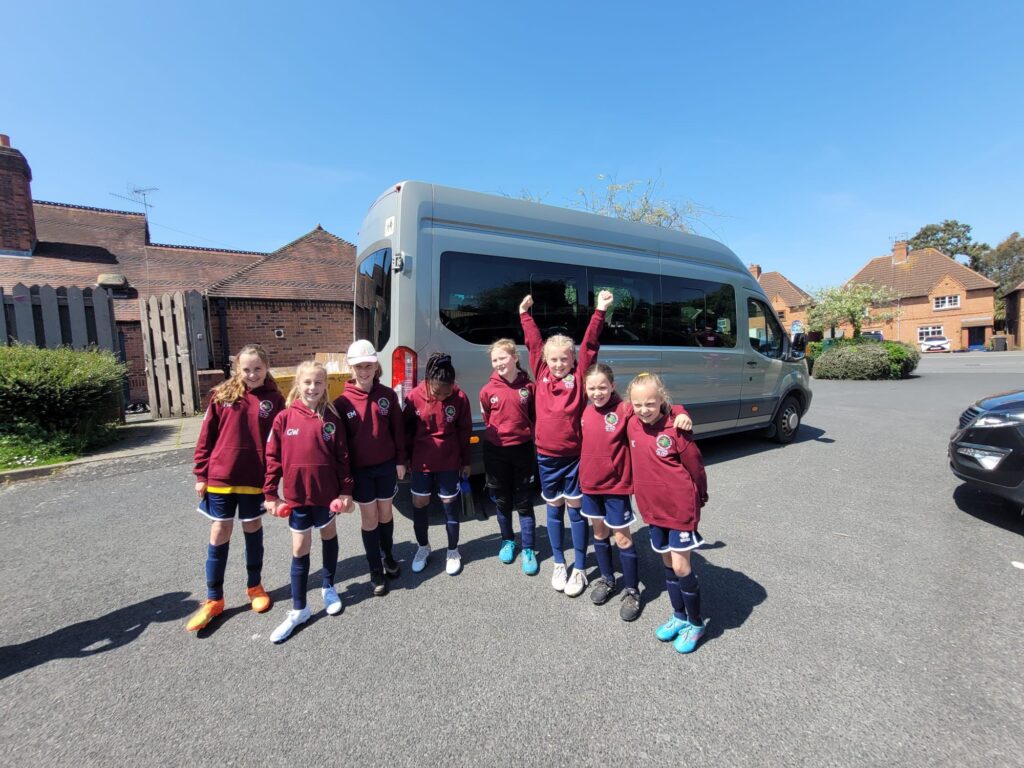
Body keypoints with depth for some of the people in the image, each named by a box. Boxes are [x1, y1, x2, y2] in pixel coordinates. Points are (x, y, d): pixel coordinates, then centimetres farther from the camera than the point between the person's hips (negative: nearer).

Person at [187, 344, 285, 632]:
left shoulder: (274, 400, -6)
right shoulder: (222, 396, -3)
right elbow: (206, 438, 1)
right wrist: (200, 474, 0)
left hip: (255, 480, 0)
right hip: (220, 478, 1)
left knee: (253, 529, 15)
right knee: (219, 535, 10)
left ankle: (254, 586, 34)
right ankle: (213, 599, 25)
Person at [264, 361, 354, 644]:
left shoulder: (332, 419, -7)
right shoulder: (284, 418, -7)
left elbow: (342, 458, -4)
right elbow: (272, 457, -2)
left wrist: (346, 491, -5)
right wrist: (270, 493, -3)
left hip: (327, 493, 0)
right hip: (297, 495, 0)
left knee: (329, 536, 19)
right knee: (300, 550, 8)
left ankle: (329, 587, 41)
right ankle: (298, 610, 23)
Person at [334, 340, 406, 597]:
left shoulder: (388, 395, -4)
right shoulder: (343, 401, -9)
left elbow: (398, 430, 2)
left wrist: (400, 461, 2)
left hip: (387, 465, 2)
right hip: (359, 469, -1)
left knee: (385, 512, 15)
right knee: (369, 517, 9)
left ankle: (389, 556, 39)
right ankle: (376, 571, 24)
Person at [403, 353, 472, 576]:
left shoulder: (460, 398, -13)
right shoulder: (414, 397, -14)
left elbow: (465, 431, -2)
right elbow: (407, 430, 0)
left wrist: (466, 462, 4)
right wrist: (407, 458, 6)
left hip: (450, 462, -1)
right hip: (421, 462, 1)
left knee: (450, 505, 10)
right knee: (419, 504, 12)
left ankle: (453, 552, 28)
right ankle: (423, 547, 36)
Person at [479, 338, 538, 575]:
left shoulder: (528, 386, -6)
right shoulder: (488, 390, -4)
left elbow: (536, 417, 4)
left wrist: (528, 435, 0)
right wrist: (496, 434, 7)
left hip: (523, 449, -1)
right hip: (496, 451, 1)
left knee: (524, 502, 7)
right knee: (502, 501, 15)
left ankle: (528, 549, 19)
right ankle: (507, 541, 36)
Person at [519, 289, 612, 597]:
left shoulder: (579, 376, -5)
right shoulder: (541, 374, 0)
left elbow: (589, 344, -11)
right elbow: (534, 342, 8)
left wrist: (600, 312, -16)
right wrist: (525, 314, 14)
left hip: (574, 456, -2)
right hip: (545, 456, 3)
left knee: (576, 510, 10)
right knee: (554, 510, 16)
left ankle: (579, 569, 26)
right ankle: (559, 564, 34)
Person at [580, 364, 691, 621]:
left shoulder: (625, 410, -15)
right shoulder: (586, 412, 0)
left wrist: (680, 413, -40)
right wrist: (582, 474, 11)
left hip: (616, 486, -5)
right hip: (589, 484, 5)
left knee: (622, 538, 7)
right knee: (599, 532, 19)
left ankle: (632, 591, 25)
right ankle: (607, 579, 40)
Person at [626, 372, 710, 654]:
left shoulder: (675, 430, -19)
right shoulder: (633, 426, -3)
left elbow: (695, 466, -7)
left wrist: (699, 498, 5)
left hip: (680, 508, -5)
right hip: (652, 508, 6)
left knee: (681, 567, 2)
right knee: (668, 563, 17)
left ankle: (696, 623, 25)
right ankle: (679, 616, 36)